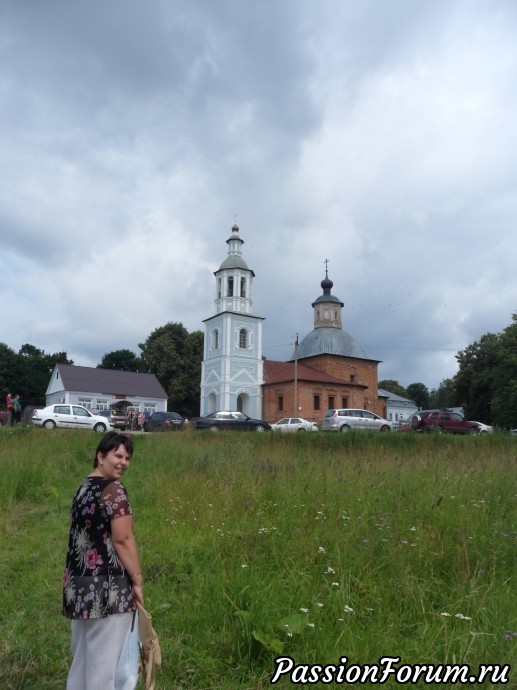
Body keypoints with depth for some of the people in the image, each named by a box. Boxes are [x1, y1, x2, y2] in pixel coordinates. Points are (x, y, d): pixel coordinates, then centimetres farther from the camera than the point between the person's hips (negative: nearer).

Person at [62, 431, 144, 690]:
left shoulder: (84, 487, 11)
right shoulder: (114, 490, -15)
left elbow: (81, 536, 15)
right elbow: (122, 539, -18)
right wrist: (137, 580, -10)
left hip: (79, 582, 9)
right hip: (105, 585, -9)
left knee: (83, 654, 19)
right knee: (104, 657, 3)